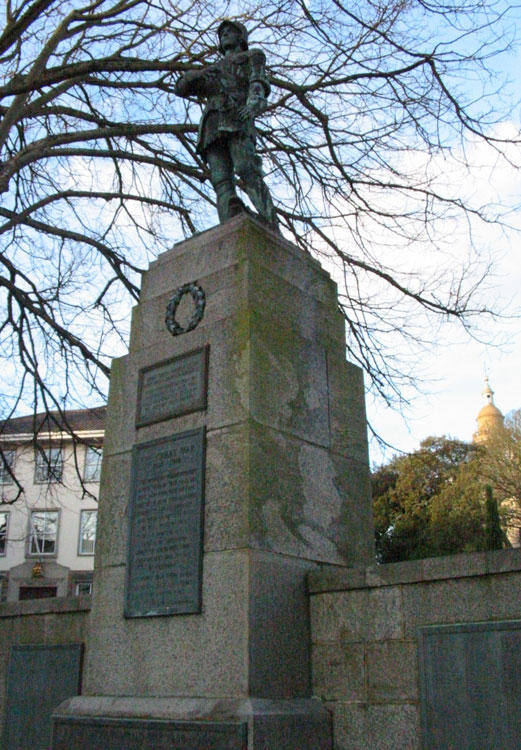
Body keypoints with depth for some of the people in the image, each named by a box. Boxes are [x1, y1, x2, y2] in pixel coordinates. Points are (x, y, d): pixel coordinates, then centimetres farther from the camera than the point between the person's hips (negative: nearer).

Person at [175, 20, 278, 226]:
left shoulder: (253, 56, 27)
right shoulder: (213, 69, 42)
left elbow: (259, 83, 5)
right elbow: (181, 88, 29)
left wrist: (254, 104, -19)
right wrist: (194, 76, 4)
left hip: (237, 119, -4)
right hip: (212, 126, 4)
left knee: (246, 170, -28)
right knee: (221, 181, -19)